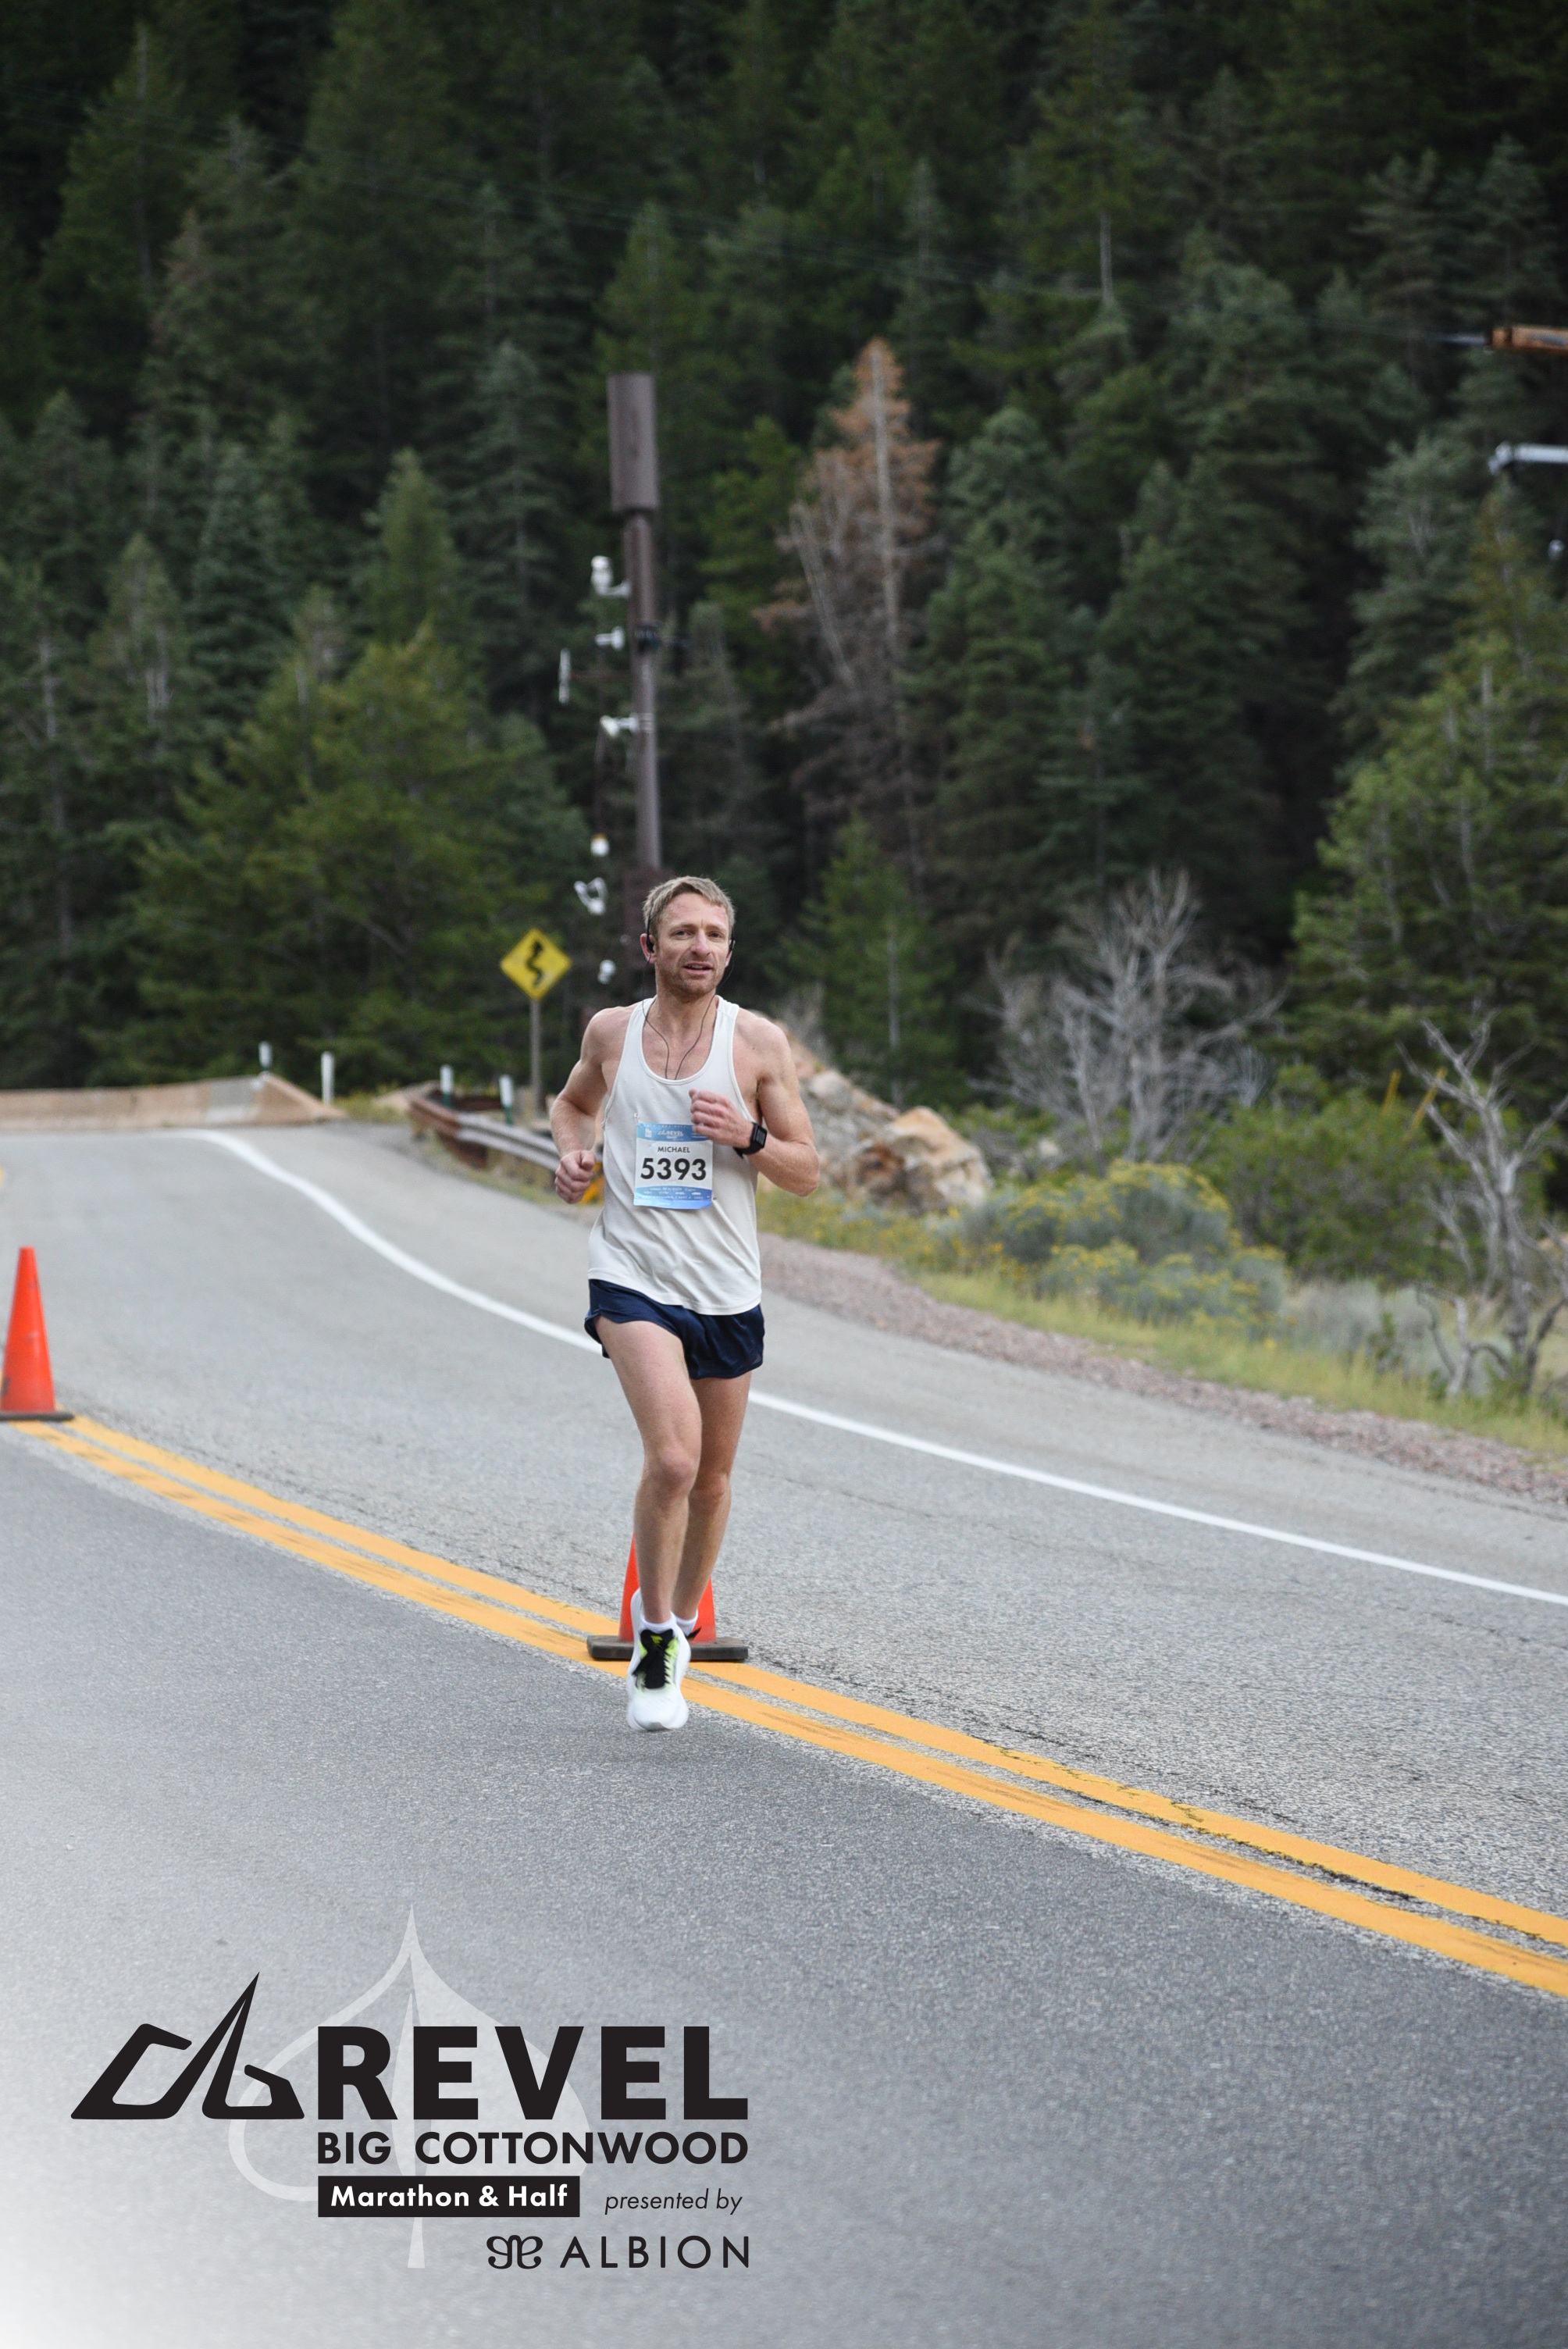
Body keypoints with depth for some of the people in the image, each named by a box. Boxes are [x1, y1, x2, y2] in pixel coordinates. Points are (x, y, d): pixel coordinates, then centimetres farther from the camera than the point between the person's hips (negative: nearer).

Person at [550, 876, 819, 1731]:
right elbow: (574, 1100, 25)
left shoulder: (759, 1042, -1)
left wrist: (749, 1137, -18)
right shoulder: (610, 1032, 3)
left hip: (727, 1289, 2)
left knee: (712, 1475, 13)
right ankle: (653, 1644, -8)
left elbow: (806, 1173, 2)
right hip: (633, 1276, -2)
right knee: (672, 1458, -21)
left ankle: (680, 1627, 36)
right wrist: (571, 1151, 3)